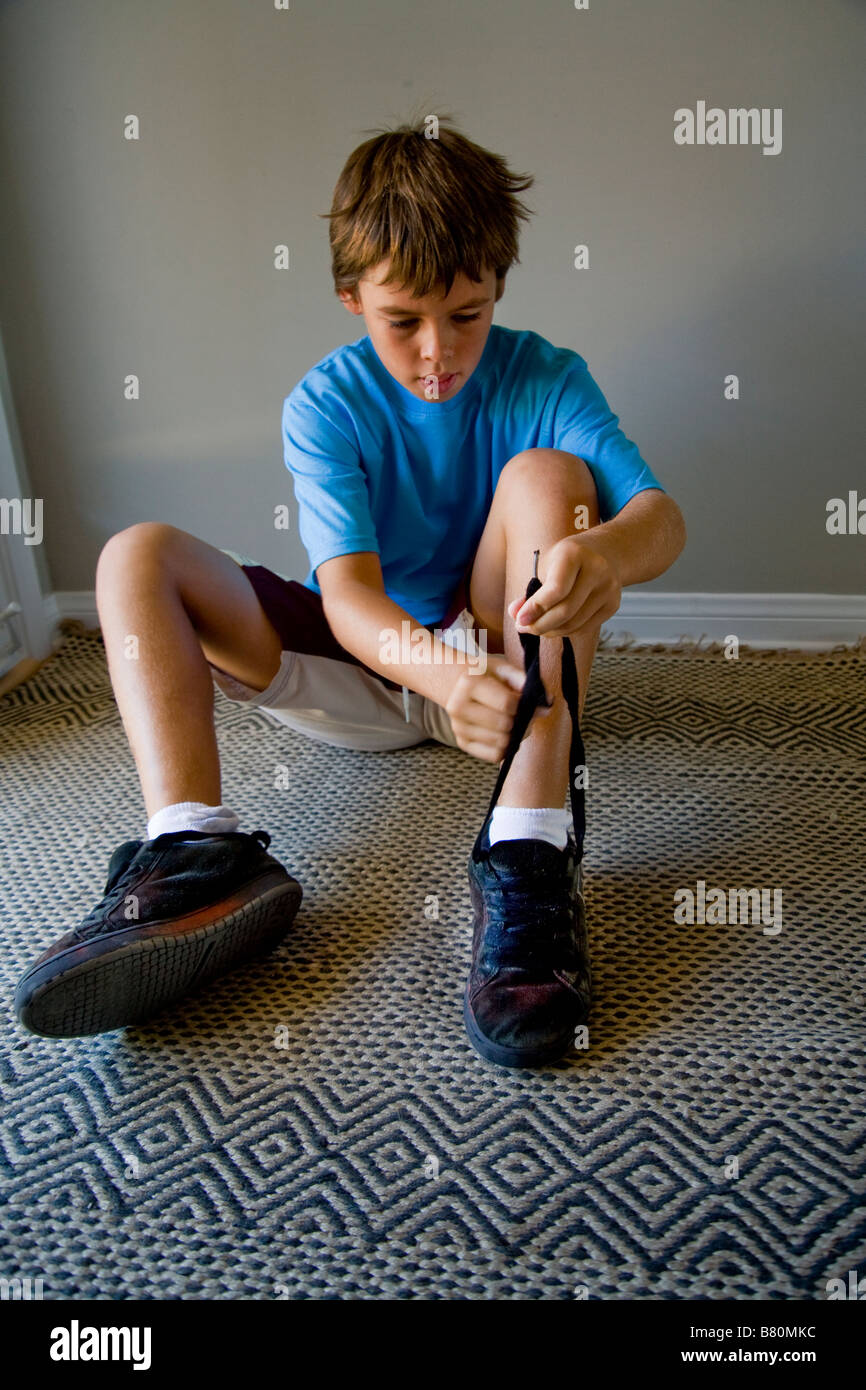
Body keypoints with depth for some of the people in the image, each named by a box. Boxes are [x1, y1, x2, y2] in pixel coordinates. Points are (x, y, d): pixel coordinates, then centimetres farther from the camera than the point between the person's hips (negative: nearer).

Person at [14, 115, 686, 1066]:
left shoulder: (543, 378, -6)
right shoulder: (325, 406, -8)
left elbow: (661, 515, -20)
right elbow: (347, 593, -22)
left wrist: (608, 548, -46)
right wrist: (441, 674, -44)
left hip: (500, 658, 0)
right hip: (361, 666, 1)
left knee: (546, 475, -26)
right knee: (138, 557, -14)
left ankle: (527, 850, -39)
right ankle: (198, 855, -35)